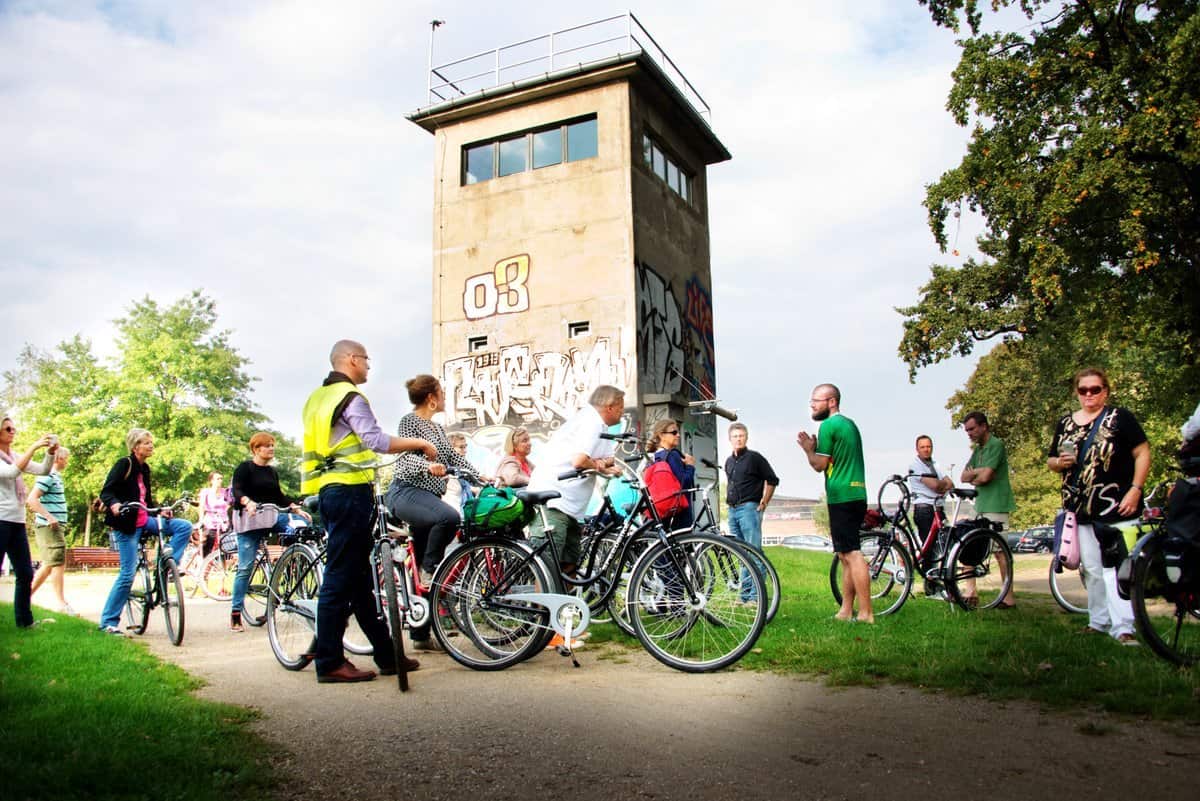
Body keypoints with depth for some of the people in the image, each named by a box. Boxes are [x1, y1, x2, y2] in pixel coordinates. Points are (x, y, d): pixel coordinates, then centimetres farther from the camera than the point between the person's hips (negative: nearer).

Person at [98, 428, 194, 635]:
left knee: (184, 526, -10)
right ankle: (108, 621, 3)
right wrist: (114, 504, -34)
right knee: (128, 573, -8)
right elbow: (106, 492, -14)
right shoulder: (124, 464, -7)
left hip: (144, 520, 7)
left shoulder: (144, 469, 14)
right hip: (127, 524, -7)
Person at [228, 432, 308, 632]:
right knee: (246, 567, -5)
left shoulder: (272, 472, 16)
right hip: (250, 519, -6)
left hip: (271, 517, 6)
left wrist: (297, 509, 3)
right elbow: (236, 491, -16)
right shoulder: (244, 468, -3)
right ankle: (235, 614, 3)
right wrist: (248, 502, -36)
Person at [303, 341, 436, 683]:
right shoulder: (350, 397, -10)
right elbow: (376, 441, -23)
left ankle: (386, 654, 18)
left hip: (328, 491, 10)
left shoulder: (317, 398, 19)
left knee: (361, 577, 11)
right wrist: (421, 444, -15)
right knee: (341, 578, -6)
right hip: (350, 491, -10)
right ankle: (329, 663, 0)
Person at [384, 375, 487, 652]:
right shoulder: (410, 421, -4)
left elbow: (455, 458, 15)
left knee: (424, 577, 8)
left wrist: (481, 477, 2)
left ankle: (421, 635, 13)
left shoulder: (437, 428, 20)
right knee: (449, 517, -37)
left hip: (427, 496, 9)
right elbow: (408, 456, -18)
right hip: (406, 492, -9)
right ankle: (430, 569, -15)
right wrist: (428, 466, -38)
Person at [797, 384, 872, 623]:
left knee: (851, 554, -11)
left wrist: (808, 448, 7)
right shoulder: (849, 424, 19)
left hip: (841, 498, -10)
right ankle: (846, 611, 16)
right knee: (846, 555, 12)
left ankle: (866, 613, -12)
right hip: (857, 495, 10)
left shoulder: (829, 425, -9)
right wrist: (815, 448, 16)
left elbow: (819, 465, -9)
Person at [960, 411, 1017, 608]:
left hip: (996, 505, -9)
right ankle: (970, 592, 12)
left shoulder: (996, 444, -10)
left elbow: (985, 476, -20)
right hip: (980, 505, 9)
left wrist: (973, 478, 0)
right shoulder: (978, 449, 17)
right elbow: (964, 476, 11)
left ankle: (1009, 597, 1)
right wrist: (978, 471, -7)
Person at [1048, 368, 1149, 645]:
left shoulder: (1120, 417, 0)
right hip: (1081, 508, 5)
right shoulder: (1066, 422, 14)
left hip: (1115, 506, -5)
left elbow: (1142, 453, -4)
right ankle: (1099, 621, 21)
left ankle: (1123, 627, -7)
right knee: (1091, 569, 11)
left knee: (1115, 567, -10)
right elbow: (1051, 460, 20)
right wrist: (1060, 462, -4)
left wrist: (1135, 490, -13)